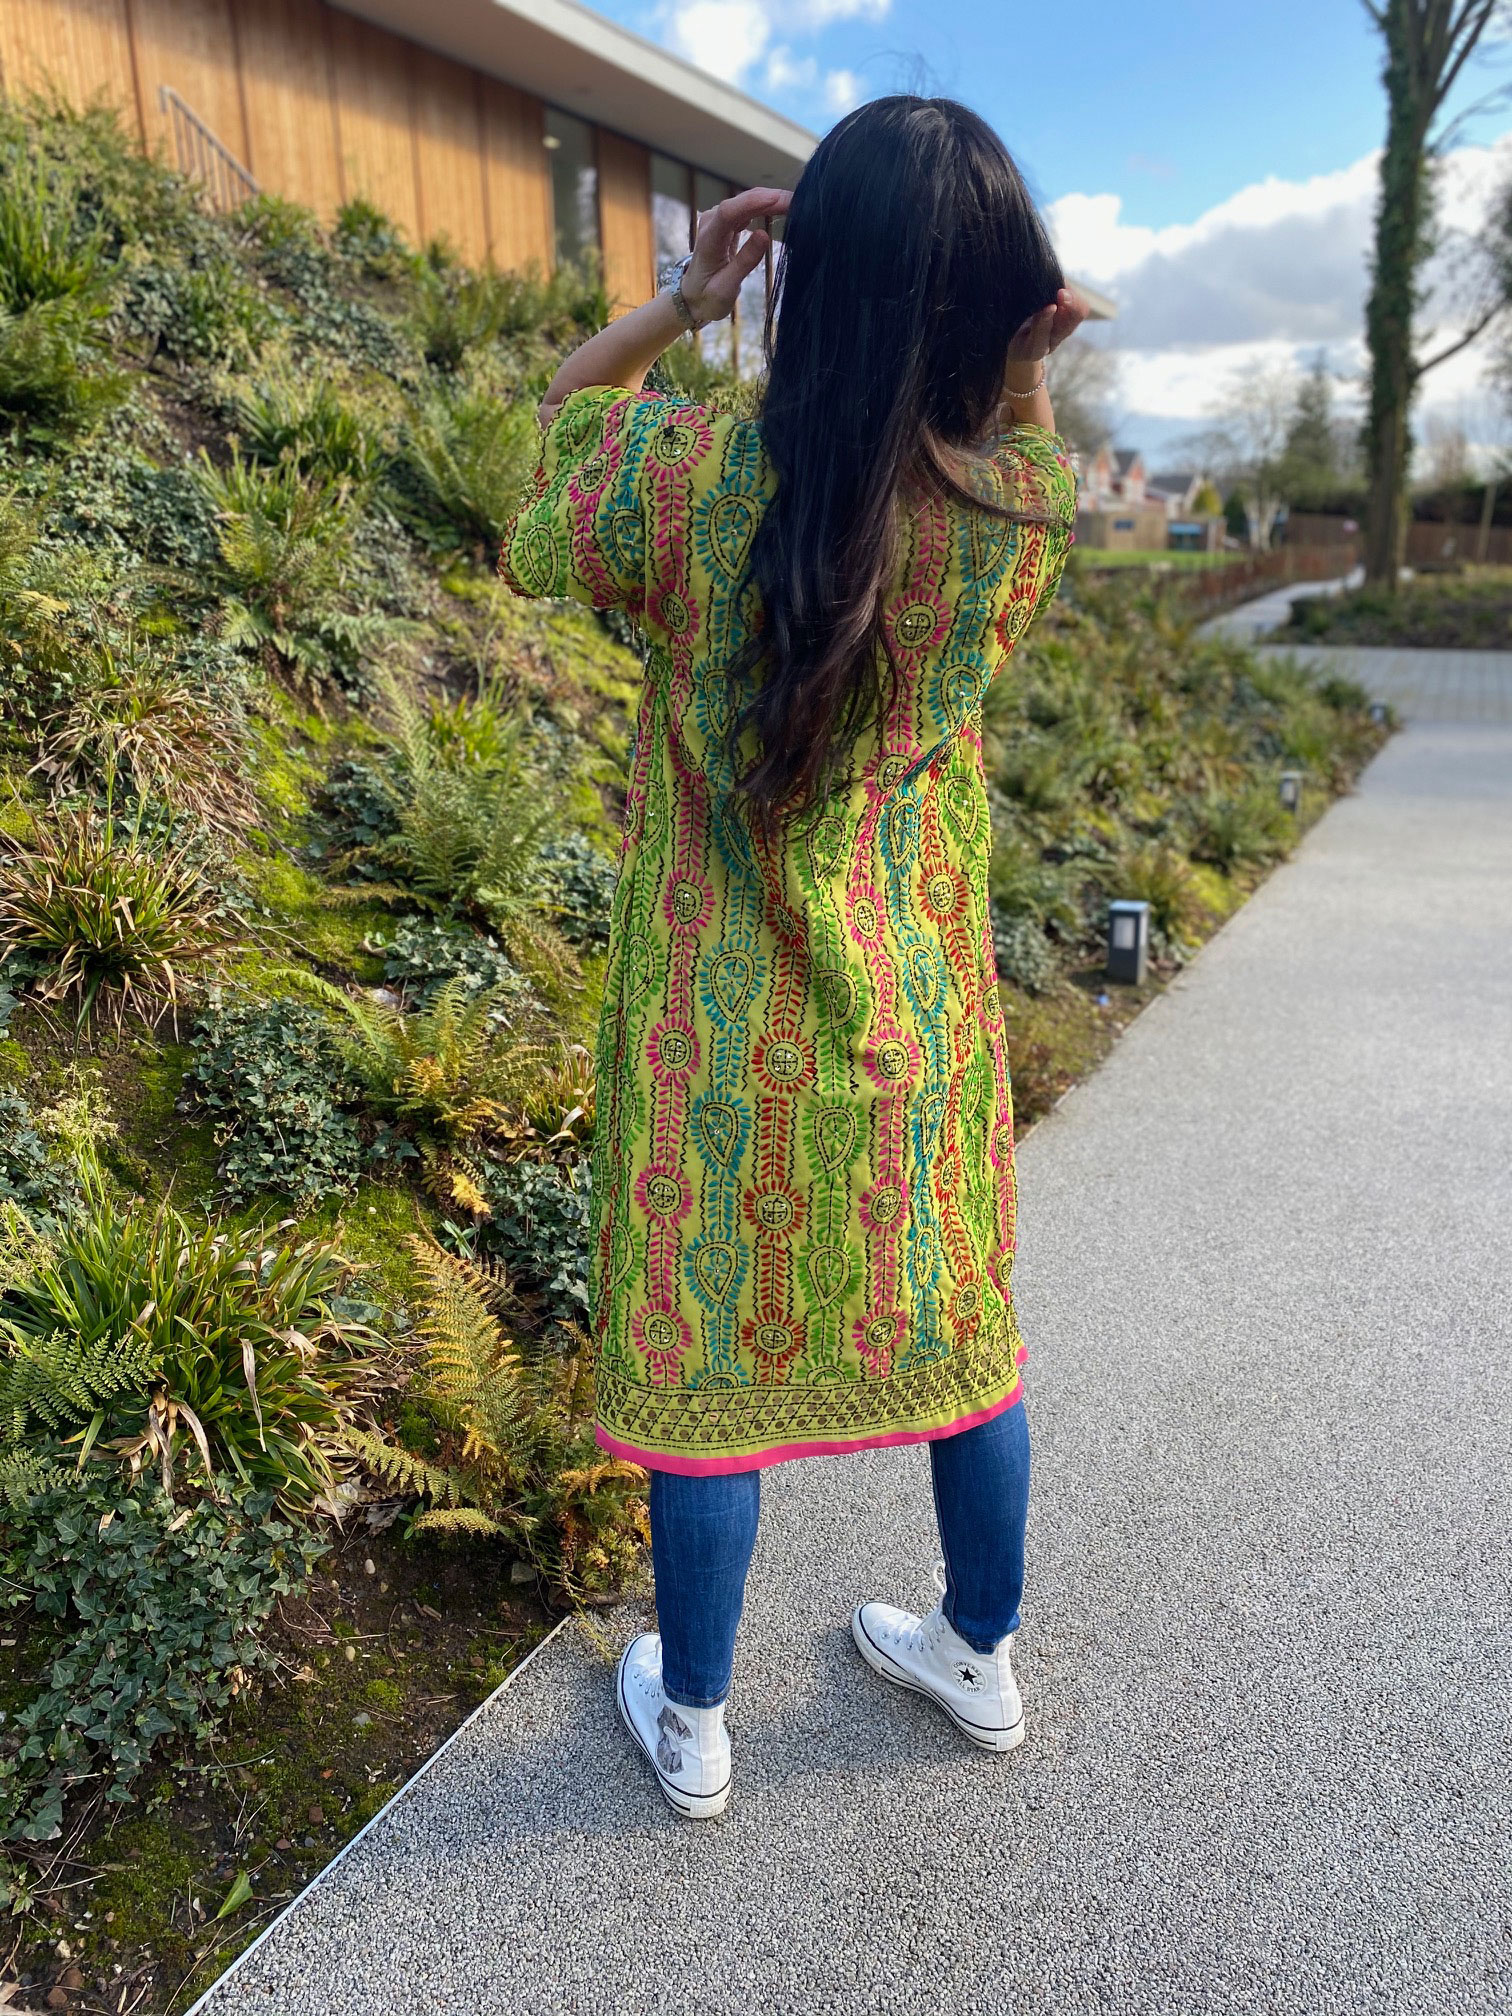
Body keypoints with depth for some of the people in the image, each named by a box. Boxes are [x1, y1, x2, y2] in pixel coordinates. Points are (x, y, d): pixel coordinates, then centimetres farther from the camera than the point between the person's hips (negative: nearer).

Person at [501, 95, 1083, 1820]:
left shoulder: (693, 482, -18)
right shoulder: (1025, 508, -11)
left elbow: (563, 402, 6)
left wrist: (679, 304, -3)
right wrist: (1025, 376, -3)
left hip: (723, 1036, -2)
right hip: (923, 1014, 3)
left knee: (705, 1355, 13)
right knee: (954, 1329, 21)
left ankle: (690, 1725, 35)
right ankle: (982, 1656, 44)